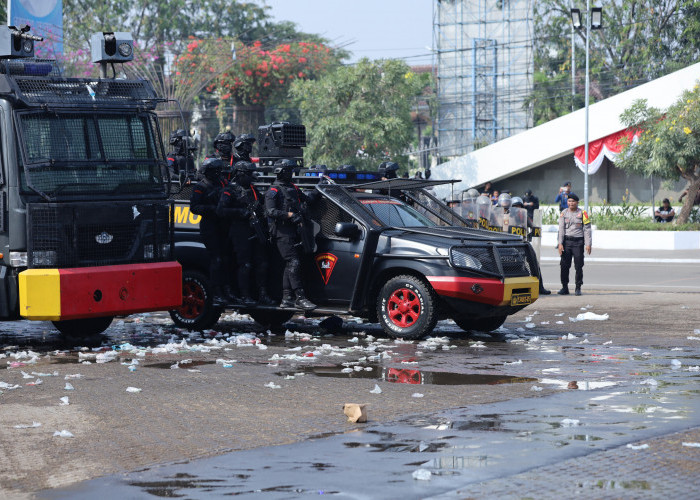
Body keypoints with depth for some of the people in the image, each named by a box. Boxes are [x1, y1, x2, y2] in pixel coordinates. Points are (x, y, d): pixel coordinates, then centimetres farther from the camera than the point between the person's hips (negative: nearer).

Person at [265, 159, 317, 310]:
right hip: (282, 232, -9)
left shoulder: (294, 189, 22)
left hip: (293, 230, 9)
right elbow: (270, 211, -15)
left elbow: (307, 200, 31)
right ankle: (300, 298, -20)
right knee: (293, 263, -15)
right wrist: (289, 215, -22)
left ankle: (286, 299, 13)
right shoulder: (273, 191, -4)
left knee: (289, 265, 9)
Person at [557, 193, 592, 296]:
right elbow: (561, 229, 4)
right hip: (566, 241, 2)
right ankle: (565, 287, 9)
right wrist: (560, 244, -5)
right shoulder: (563, 213, 8)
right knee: (564, 265, 0)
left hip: (578, 242, -2)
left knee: (579, 266, -1)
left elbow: (587, 229, 0)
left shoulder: (582, 213, 2)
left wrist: (588, 244, -7)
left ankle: (578, 288, 8)